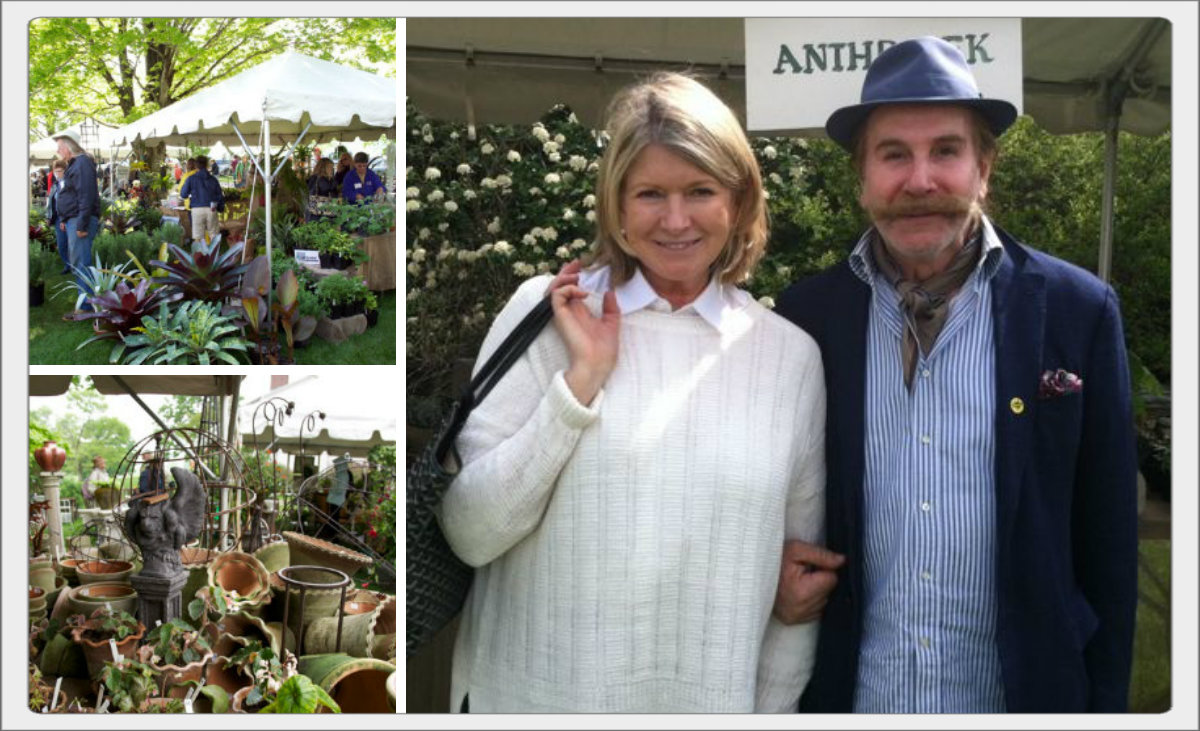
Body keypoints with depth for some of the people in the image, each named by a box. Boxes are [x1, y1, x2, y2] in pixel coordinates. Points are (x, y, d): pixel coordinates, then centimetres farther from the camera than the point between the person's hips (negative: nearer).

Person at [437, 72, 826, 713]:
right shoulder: (545, 311, -7)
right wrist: (581, 380, -18)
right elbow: (468, 534, -12)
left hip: (713, 699, 2)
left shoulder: (791, 354, -2)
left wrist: (772, 708, 2)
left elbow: (800, 573, 5)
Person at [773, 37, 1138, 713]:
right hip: (849, 691, 1)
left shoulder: (1076, 312, -8)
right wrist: (777, 576, -12)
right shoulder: (807, 316, -5)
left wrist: (1106, 701, -1)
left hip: (1020, 690, 0)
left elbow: (1107, 538, -3)